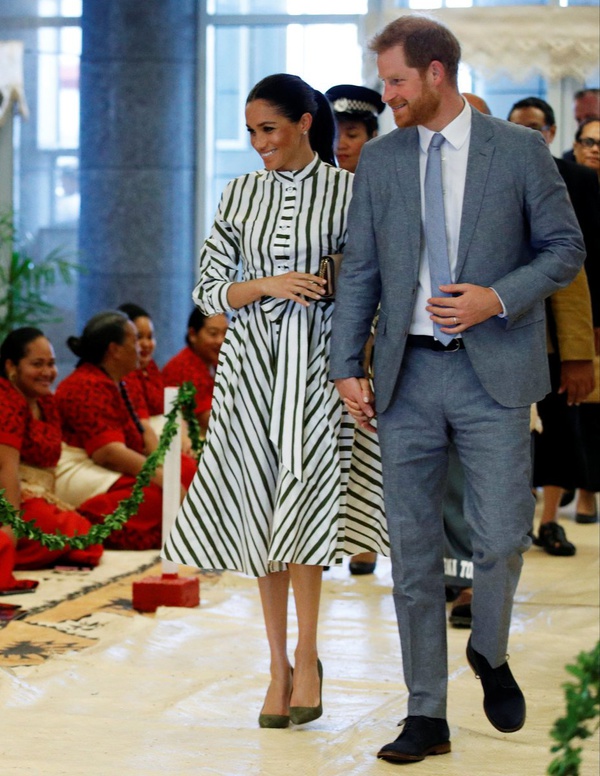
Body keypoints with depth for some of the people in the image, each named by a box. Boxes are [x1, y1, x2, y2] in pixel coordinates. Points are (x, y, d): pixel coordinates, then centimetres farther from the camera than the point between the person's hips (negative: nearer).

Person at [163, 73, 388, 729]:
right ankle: (280, 664, 12)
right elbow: (208, 290, 7)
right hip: (251, 360, 3)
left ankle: (306, 658, -2)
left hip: (316, 360, -3)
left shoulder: (347, 191, -1)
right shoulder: (241, 193, 8)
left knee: (302, 494, -15)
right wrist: (267, 285, -11)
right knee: (261, 508, 3)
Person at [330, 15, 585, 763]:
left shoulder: (519, 150, -1)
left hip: (492, 371, -3)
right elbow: (360, 269, 9)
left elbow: (564, 247, 2)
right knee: (413, 548, 3)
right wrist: (346, 366, 1)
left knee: (500, 538, -6)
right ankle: (426, 715, 10)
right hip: (407, 373, 3)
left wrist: (498, 299, -14)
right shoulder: (379, 159, 8)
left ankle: (490, 655, 26)